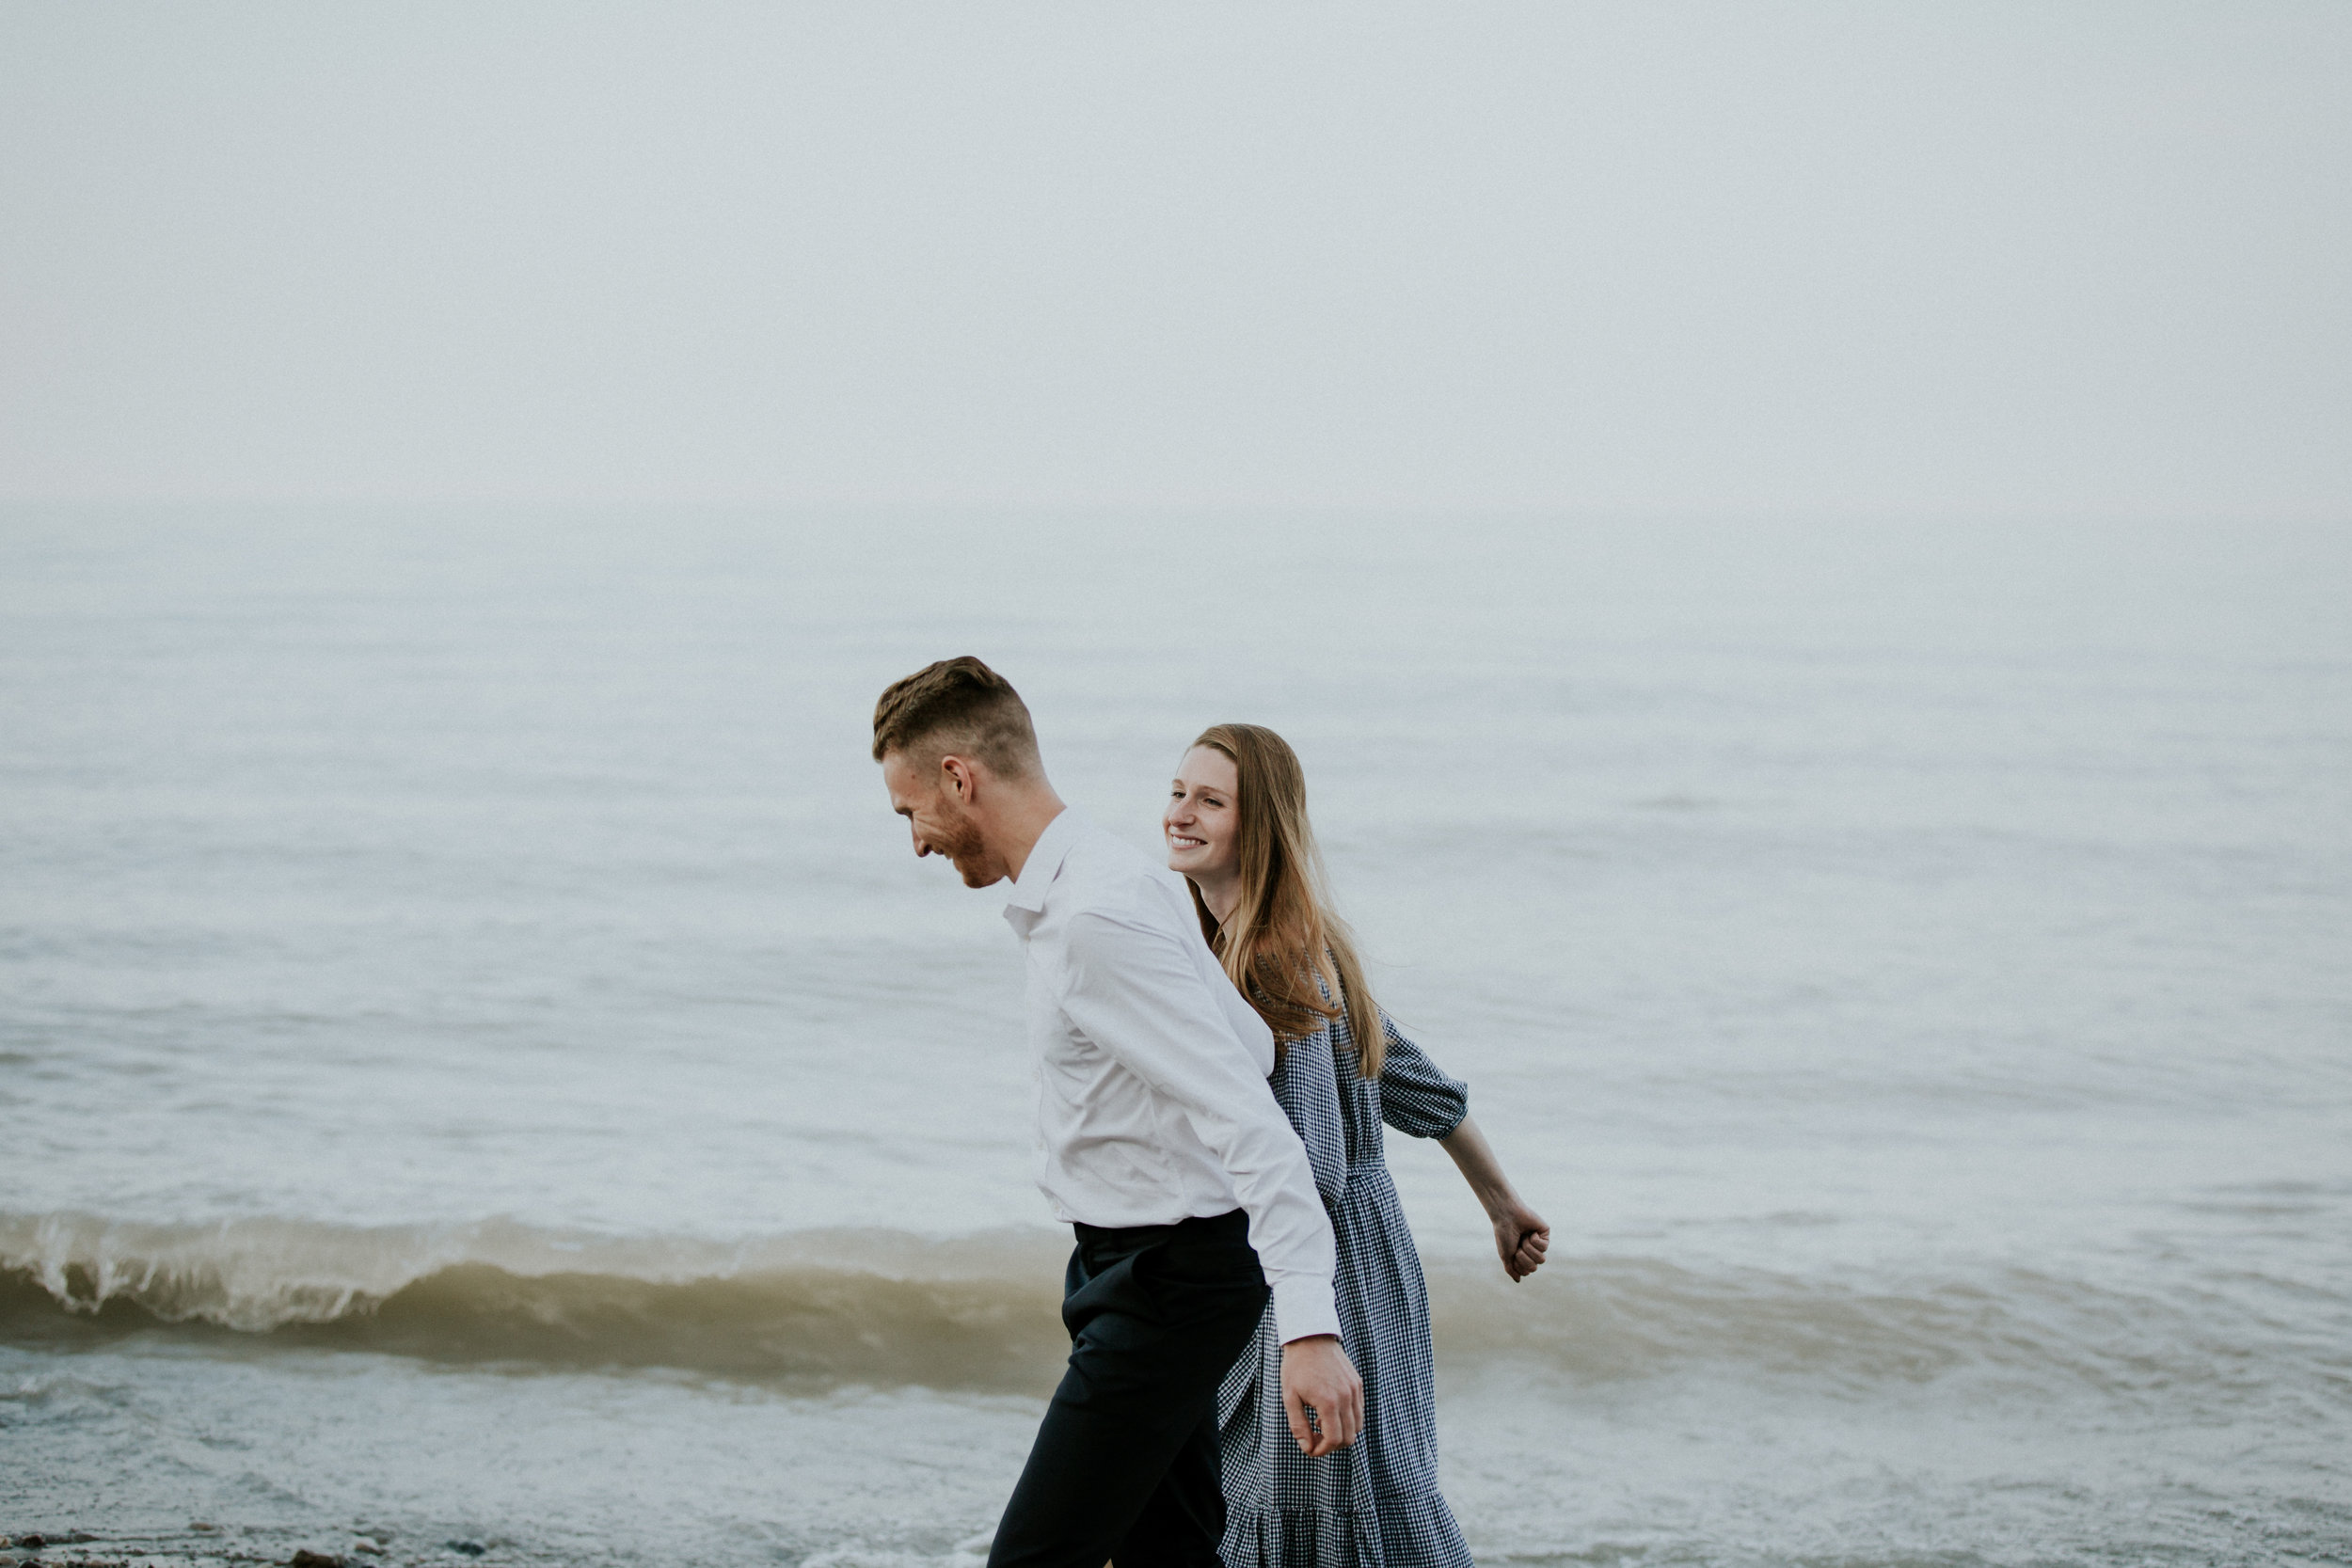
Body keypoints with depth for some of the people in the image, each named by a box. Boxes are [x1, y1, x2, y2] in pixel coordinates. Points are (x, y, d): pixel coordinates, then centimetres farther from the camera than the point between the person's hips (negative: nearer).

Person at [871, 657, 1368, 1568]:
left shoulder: (1097, 920, -24)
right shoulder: (1124, 881, 9)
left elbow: (1247, 1116, -30)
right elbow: (1251, 1045, 19)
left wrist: (1308, 1326, -36)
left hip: (1165, 1286, -10)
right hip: (1138, 1263, 10)